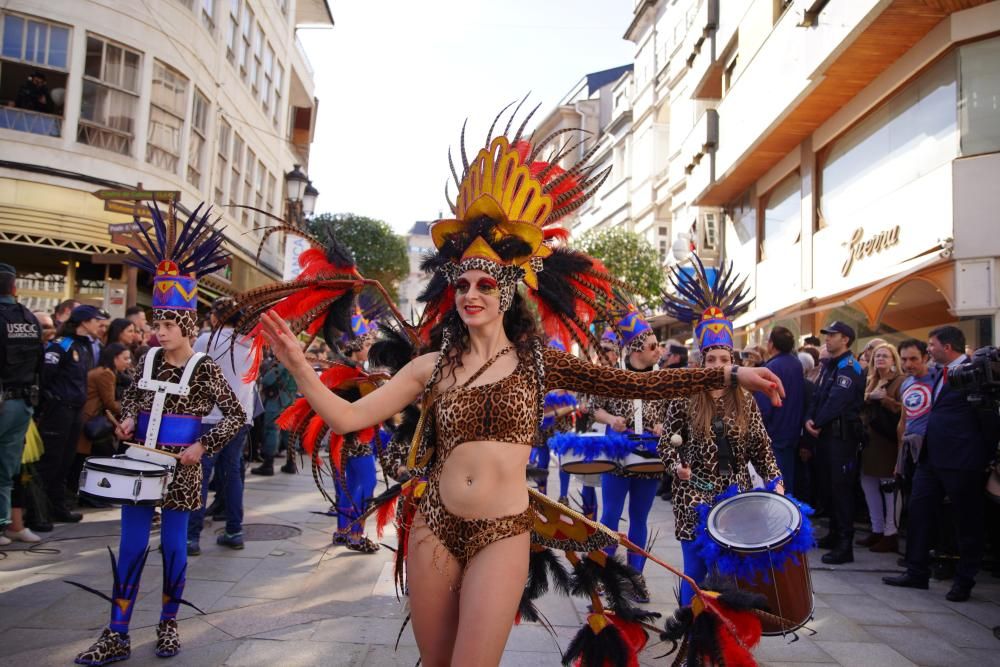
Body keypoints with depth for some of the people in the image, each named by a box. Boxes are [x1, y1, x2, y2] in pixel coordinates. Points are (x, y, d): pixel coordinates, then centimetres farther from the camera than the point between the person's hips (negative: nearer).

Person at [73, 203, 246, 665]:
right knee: (131, 546, 6)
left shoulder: (204, 369, -10)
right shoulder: (148, 360, 3)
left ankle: (168, 624, 25)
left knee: (173, 547, 6)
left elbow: (236, 416, -8)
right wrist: (128, 421, 1)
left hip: (179, 468, -4)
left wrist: (204, 445, -16)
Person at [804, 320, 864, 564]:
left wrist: (818, 423, -10)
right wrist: (809, 419, -3)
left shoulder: (849, 367, -12)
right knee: (828, 484, 15)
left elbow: (836, 401, -20)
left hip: (842, 434, -9)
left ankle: (845, 544, -5)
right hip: (826, 433, 9)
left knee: (841, 487, -8)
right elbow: (818, 396, 13)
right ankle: (835, 534, 27)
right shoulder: (829, 365, 17)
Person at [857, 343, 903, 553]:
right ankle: (877, 530, 21)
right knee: (868, 483, 10)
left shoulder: (900, 381, -6)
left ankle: (890, 534, 4)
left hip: (888, 441, -8)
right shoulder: (871, 381, 17)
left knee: (889, 486, -4)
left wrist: (884, 399, -21)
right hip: (871, 439, 8)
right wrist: (867, 399, 6)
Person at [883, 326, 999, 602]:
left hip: (961, 462, -9)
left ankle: (964, 581, 18)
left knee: (968, 522, 6)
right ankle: (917, 572, 18)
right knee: (918, 510, 9)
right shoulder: (942, 373, 14)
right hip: (932, 456, 9)